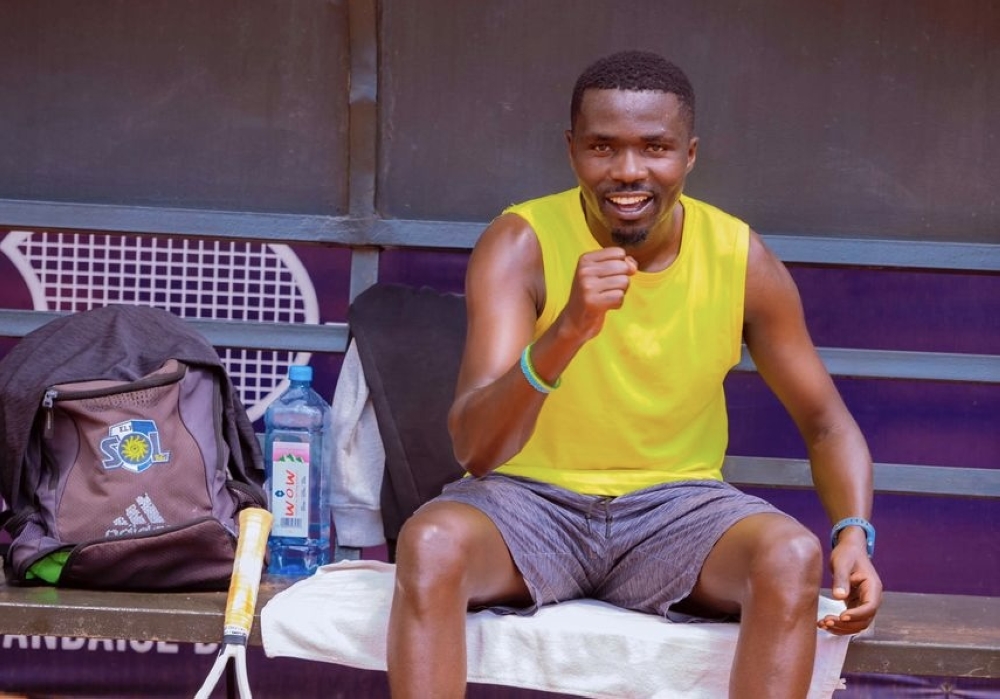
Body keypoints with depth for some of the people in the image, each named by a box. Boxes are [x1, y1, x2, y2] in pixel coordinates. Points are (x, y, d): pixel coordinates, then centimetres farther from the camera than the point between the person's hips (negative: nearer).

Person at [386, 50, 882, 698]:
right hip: (529, 499, -1)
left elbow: (826, 424, 5)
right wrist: (566, 332, -41)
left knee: (794, 555, -29)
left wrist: (855, 535, -16)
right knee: (431, 541, -34)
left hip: (676, 505, 2)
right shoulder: (521, 244, -14)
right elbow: (473, 446, -24)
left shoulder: (743, 260, -6)